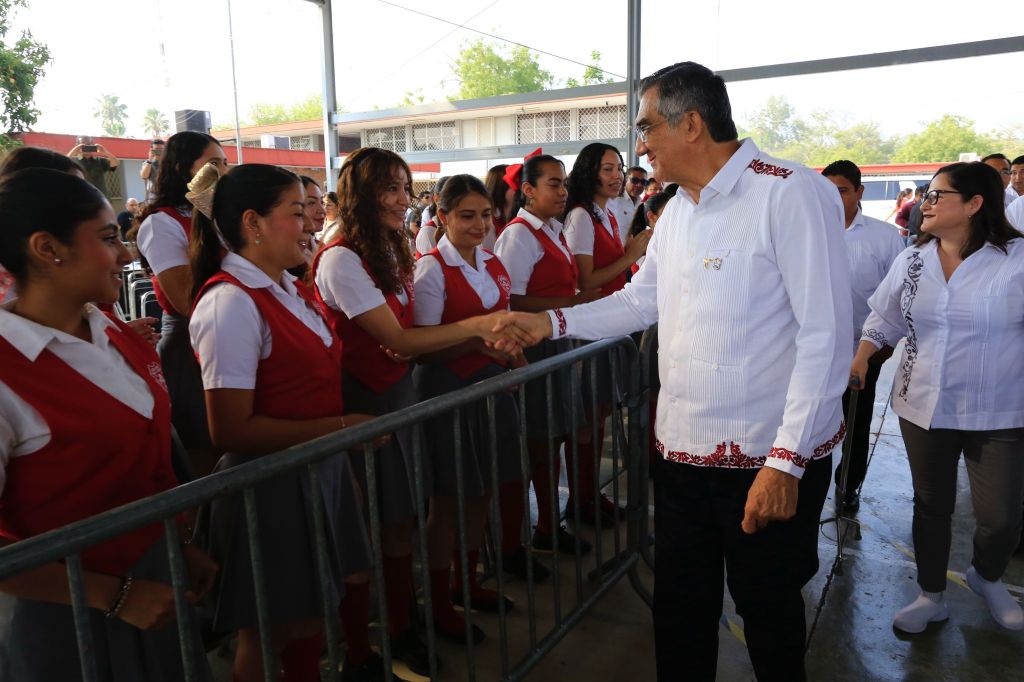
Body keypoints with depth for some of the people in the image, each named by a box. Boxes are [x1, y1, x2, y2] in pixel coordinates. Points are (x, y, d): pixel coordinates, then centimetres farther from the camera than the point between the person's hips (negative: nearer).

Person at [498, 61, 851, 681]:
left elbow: (826, 333, -18)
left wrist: (787, 460, -20)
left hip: (770, 459, -7)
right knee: (679, 606, 20)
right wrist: (553, 322, 7)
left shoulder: (792, 193, -15)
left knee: (769, 609, 15)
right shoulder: (678, 210, 11)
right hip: (684, 451, 7)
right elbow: (641, 302, 17)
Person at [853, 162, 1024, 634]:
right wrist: (860, 359, 2)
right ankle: (930, 596, 33)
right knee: (931, 506, 14)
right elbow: (886, 318, 12)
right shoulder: (911, 260, 2)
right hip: (923, 408, 3)